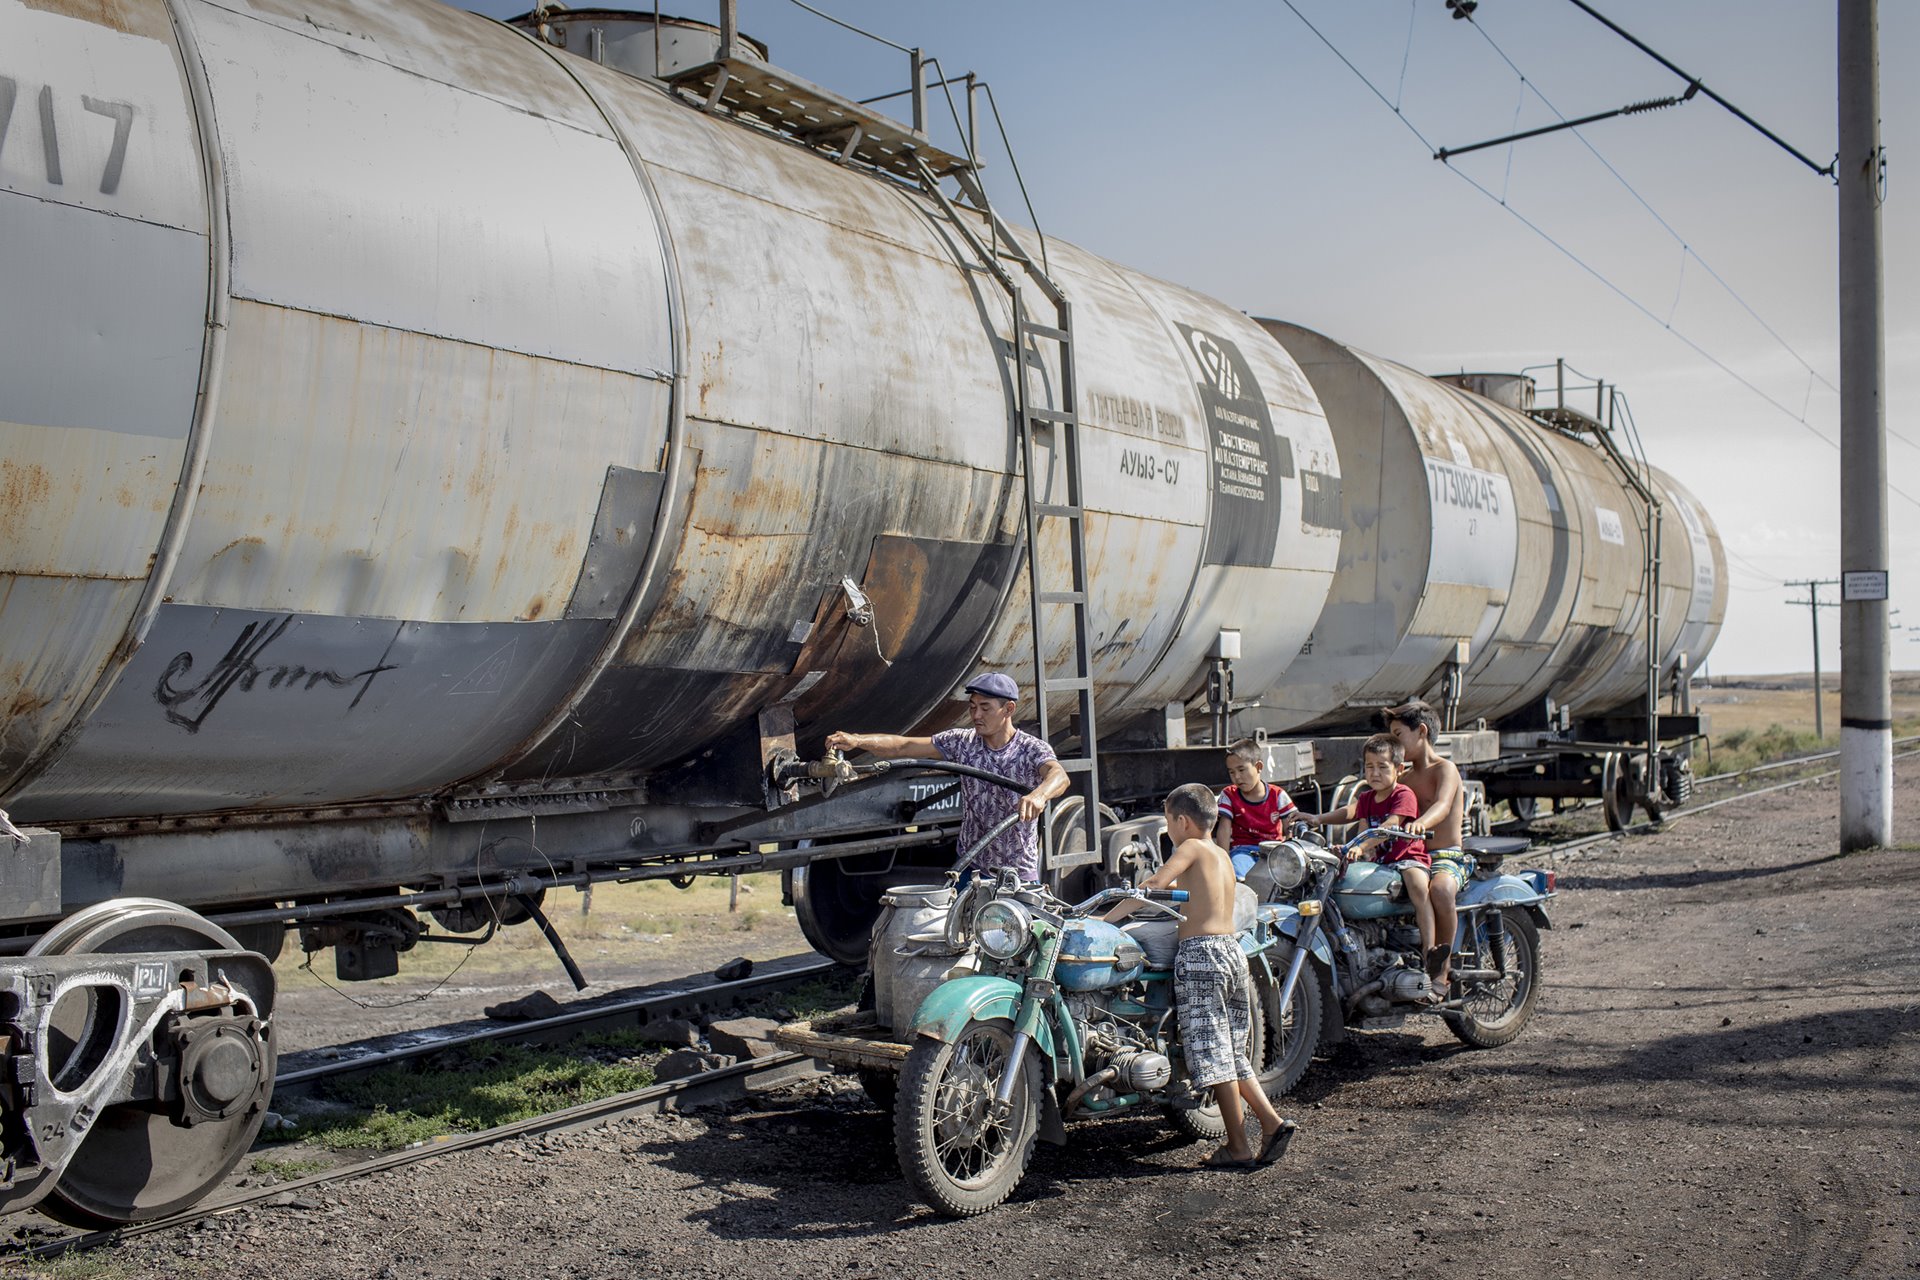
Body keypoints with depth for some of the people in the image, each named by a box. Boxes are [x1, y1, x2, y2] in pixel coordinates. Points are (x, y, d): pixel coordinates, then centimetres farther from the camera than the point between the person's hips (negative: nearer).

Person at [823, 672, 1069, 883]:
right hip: (971, 868, 3)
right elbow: (903, 747, -6)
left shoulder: (1032, 749, -10)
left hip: (1020, 872, -2)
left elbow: (1059, 776, -32)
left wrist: (1038, 795, -56)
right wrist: (856, 740, -22)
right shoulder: (963, 742, -1)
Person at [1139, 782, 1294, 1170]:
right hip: (1233, 949, 8)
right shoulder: (1222, 855, 20)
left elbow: (1153, 884, -14)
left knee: (1212, 1053, -4)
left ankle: (1239, 1147, -4)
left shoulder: (1192, 848, -3)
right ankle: (1271, 1121, 5)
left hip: (1200, 952, -8)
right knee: (1232, 1051, 16)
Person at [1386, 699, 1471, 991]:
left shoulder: (1444, 768, -4)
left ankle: (1442, 966, -24)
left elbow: (1442, 805, -25)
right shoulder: (1405, 778, 20)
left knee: (1440, 889, -40)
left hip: (1448, 857, -7)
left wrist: (1421, 823, -49)